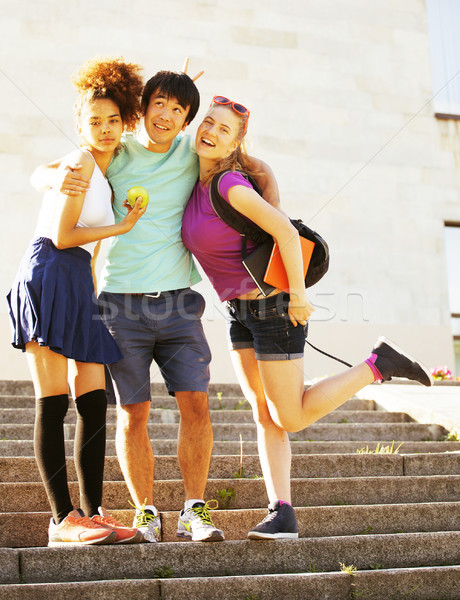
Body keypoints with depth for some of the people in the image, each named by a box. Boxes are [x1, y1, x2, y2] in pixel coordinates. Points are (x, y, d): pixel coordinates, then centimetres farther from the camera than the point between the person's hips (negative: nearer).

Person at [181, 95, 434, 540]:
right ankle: (282, 514, 7)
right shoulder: (200, 181, 5)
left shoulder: (228, 184, -20)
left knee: (291, 418, 0)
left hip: (272, 306, -9)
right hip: (240, 311, 9)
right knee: (265, 415, 5)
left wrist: (297, 295, -20)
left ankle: (379, 364, 9)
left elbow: (285, 231, -24)